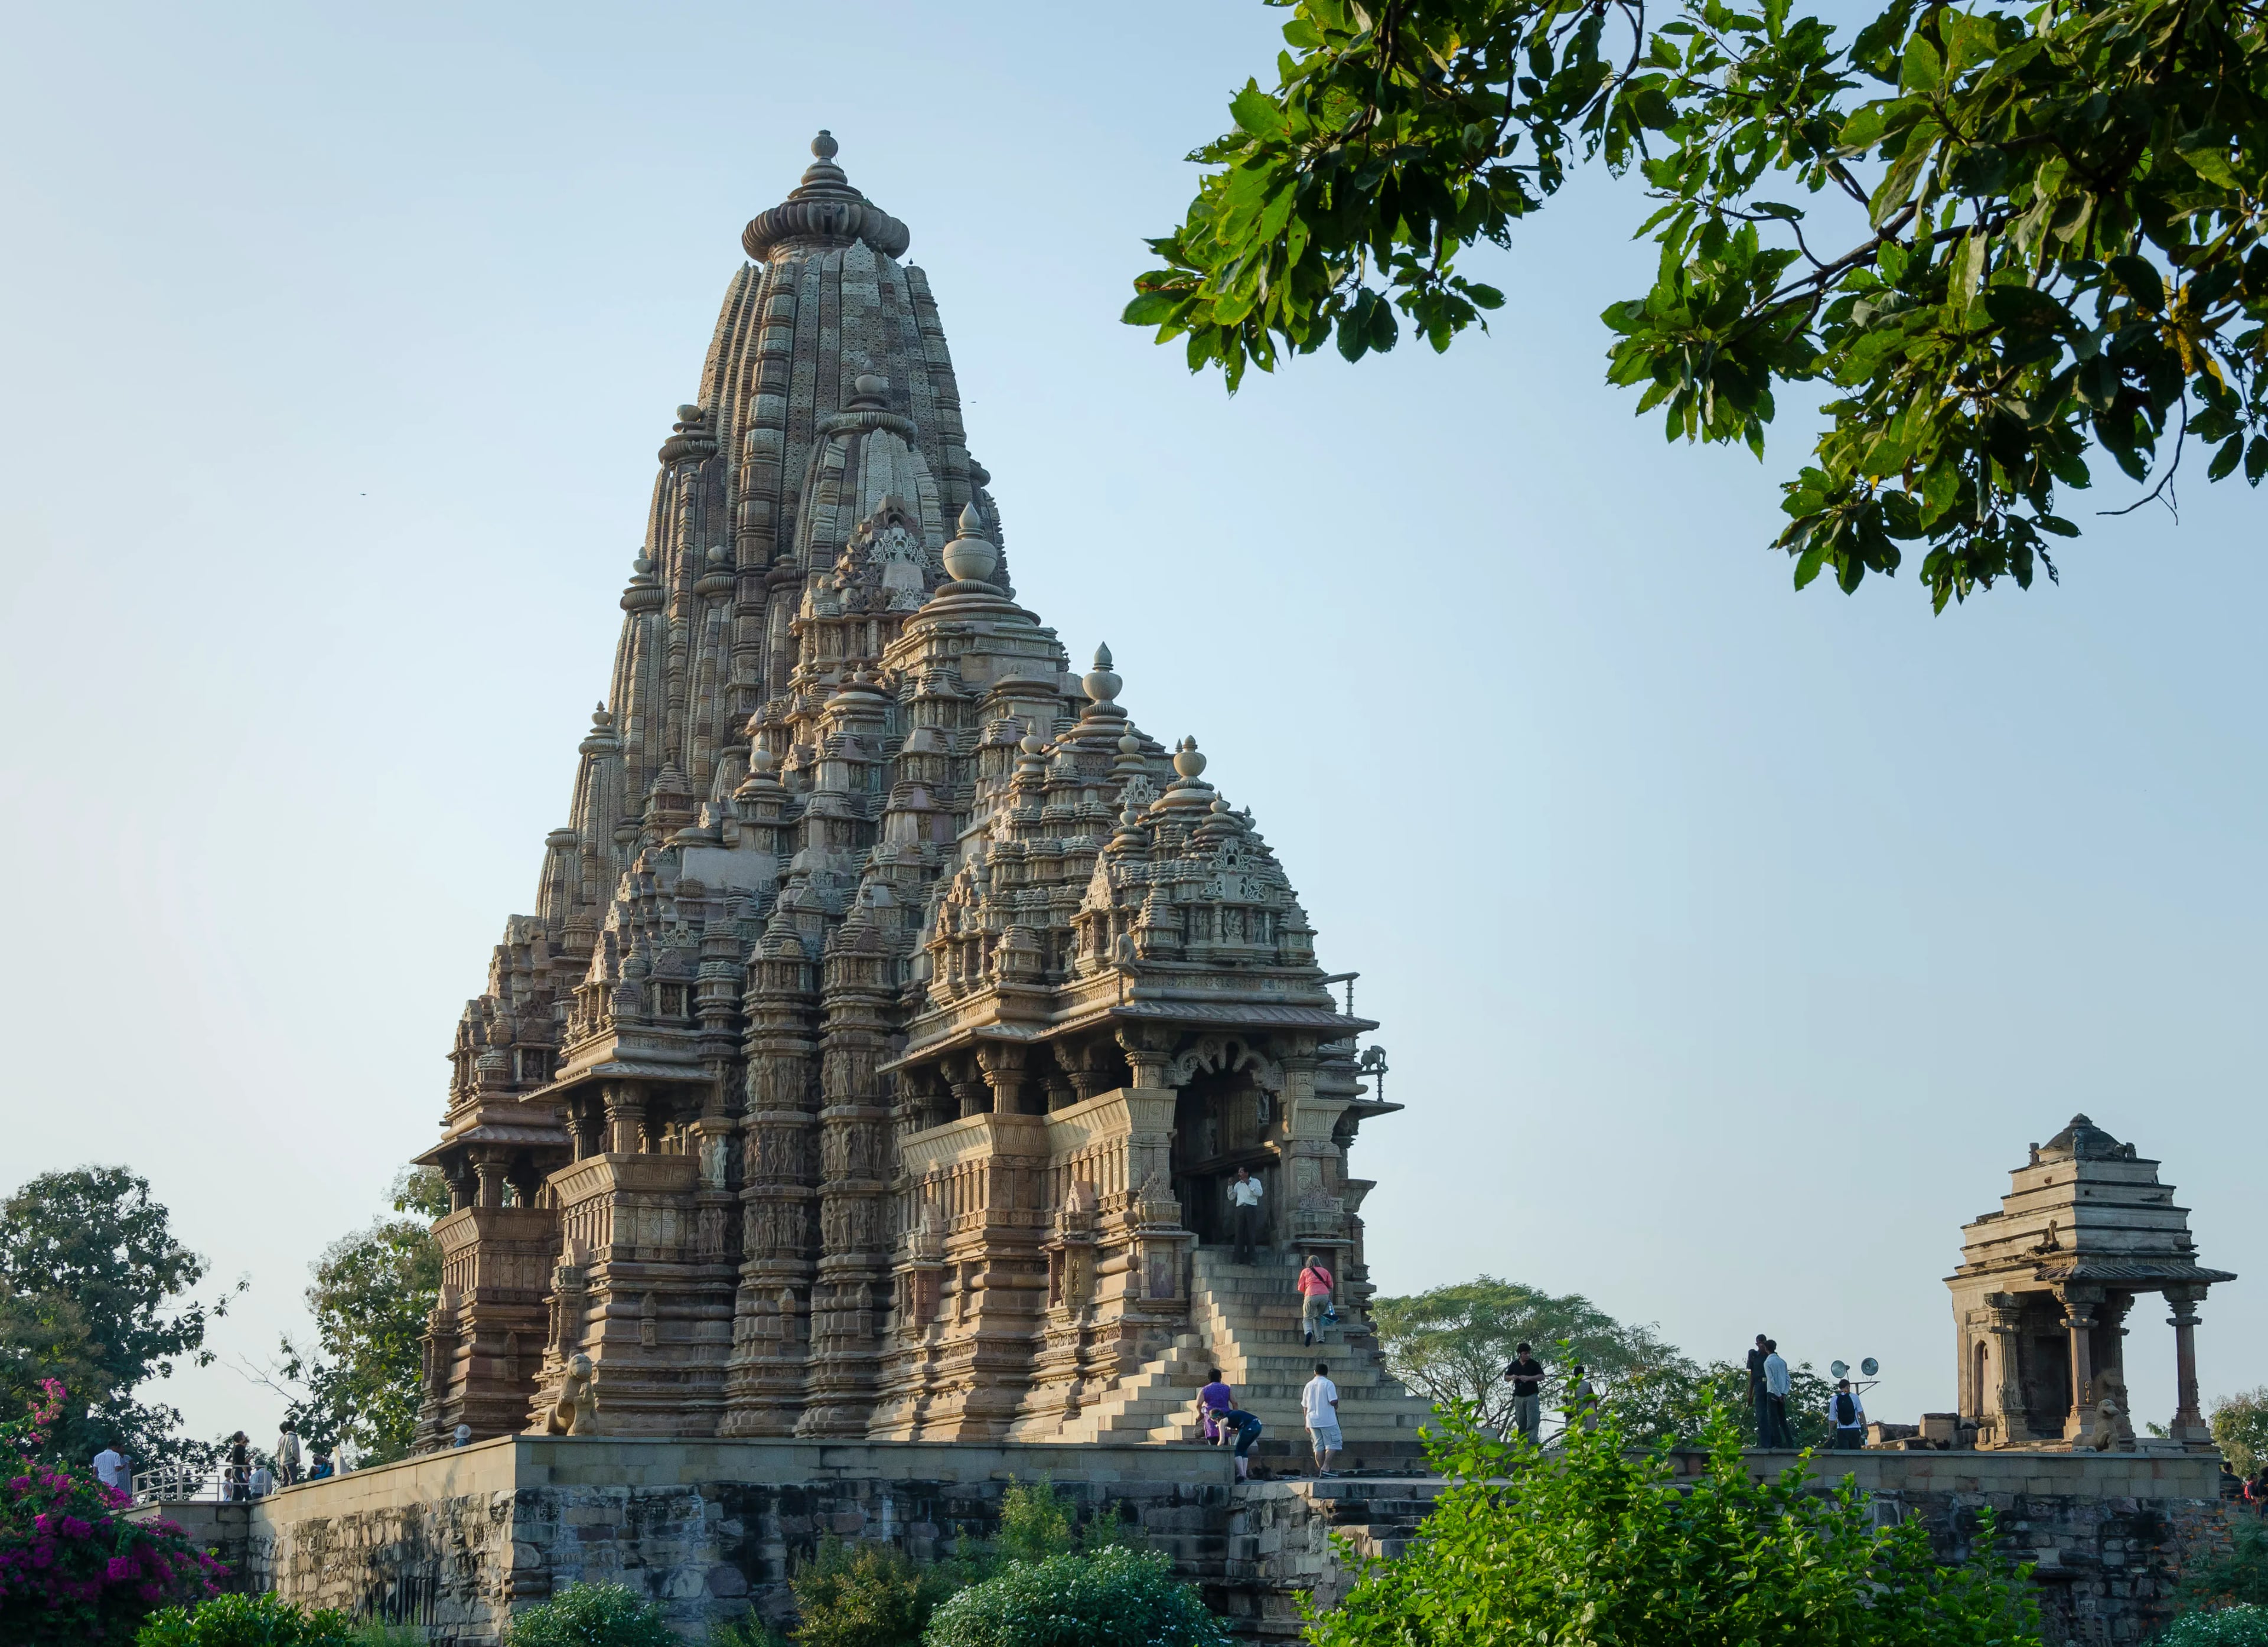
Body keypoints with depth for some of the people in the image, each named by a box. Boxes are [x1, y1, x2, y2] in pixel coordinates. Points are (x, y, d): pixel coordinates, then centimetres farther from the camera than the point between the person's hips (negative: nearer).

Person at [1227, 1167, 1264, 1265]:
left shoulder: (1255, 1182, 11)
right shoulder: (1238, 1184, 23)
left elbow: (1260, 1193, -5)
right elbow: (1231, 1197, 19)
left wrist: (1249, 1184, -11)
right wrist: (1230, 1186, 7)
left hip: (1251, 1208, -3)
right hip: (1240, 1209, 3)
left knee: (1251, 1234, -6)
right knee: (1239, 1234, -6)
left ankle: (1250, 1259, -7)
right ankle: (1239, 1259, -9)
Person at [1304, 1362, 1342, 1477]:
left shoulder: (1309, 1385, 11)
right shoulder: (1328, 1384, -7)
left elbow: (1305, 1406, 14)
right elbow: (1333, 1401, -16)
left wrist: (1307, 1423, 21)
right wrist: (1336, 1406, 8)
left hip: (1313, 1421, 5)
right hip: (1328, 1420, -5)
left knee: (1318, 1446, 9)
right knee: (1332, 1444, 0)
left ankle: (1320, 1469, 8)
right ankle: (1326, 1467, -12)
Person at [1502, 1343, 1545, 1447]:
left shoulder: (1534, 1364, 1)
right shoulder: (1514, 1365, 10)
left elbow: (1542, 1377, -3)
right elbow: (1506, 1377, 17)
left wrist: (1529, 1378, -16)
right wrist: (1512, 1377, -6)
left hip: (1532, 1395, -3)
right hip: (1518, 1396, 3)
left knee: (1533, 1420, -12)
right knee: (1521, 1421, 6)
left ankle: (1533, 1442, -18)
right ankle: (1522, 1441, 14)